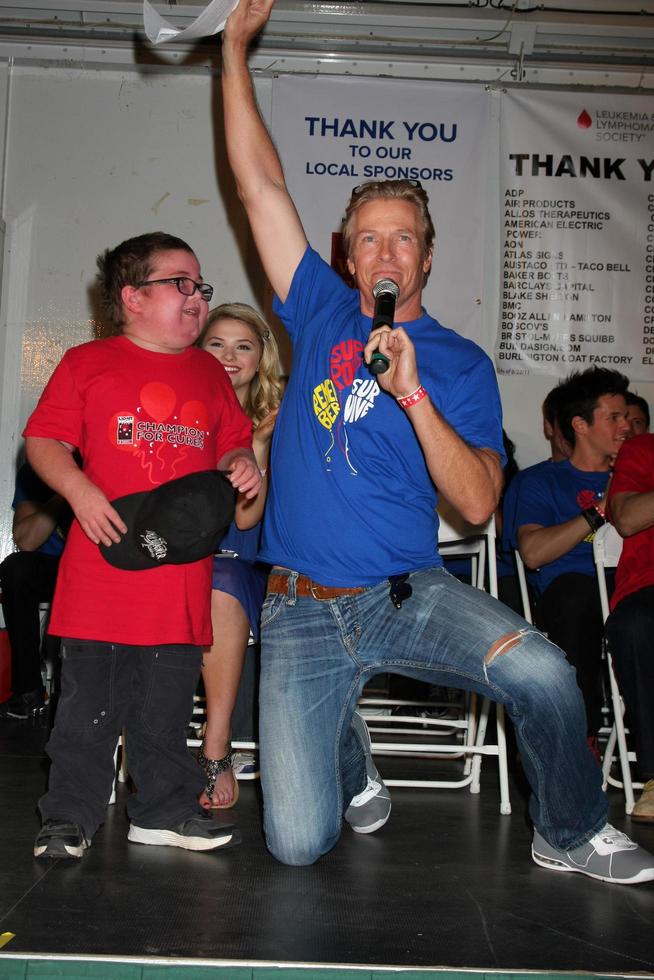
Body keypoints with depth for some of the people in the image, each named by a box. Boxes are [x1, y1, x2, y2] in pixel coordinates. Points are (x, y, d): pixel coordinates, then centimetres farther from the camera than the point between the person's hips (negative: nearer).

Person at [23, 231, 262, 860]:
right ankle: (69, 816, 18)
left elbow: (232, 445, 22)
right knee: (89, 698, 3)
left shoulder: (210, 373, 16)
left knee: (166, 705, 12)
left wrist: (243, 466, 0)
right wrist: (79, 490, -15)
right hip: (103, 568, -3)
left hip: (181, 568, 4)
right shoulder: (87, 363, 3)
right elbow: (43, 440, 0)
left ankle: (164, 811, 26)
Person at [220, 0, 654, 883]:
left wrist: (413, 392, -20)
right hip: (301, 611, 1)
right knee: (299, 843, -4)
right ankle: (349, 755, 33)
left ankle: (571, 835, 2)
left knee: (541, 673, -30)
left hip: (408, 595, -1)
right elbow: (260, 184, 8)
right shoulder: (322, 314, 8)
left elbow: (479, 503, -10)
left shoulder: (460, 362, 2)